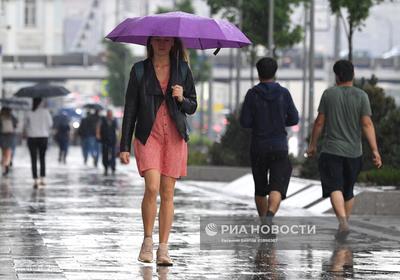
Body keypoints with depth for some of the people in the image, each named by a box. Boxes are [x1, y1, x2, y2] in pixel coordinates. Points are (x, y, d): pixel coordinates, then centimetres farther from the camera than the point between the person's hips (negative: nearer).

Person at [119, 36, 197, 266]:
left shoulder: (183, 70, 8)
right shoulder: (140, 70, 5)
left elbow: (192, 107, 13)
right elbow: (130, 109, 4)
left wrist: (181, 98, -11)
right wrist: (125, 146, 0)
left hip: (175, 137, 2)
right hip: (148, 135, -2)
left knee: (168, 193, 0)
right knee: (152, 188, -17)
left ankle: (163, 250, 4)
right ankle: (148, 242, 0)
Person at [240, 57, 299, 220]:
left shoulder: (252, 94, -5)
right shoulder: (284, 93, -2)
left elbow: (244, 122, -7)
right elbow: (294, 120, 4)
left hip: (258, 147, 1)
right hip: (279, 147, -1)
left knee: (260, 189, 17)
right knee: (277, 188, -8)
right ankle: (270, 215, -34)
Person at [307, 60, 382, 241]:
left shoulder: (329, 94, -3)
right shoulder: (361, 96, -2)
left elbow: (319, 122, -1)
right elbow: (367, 124, -9)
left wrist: (312, 145, 11)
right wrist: (375, 150, -9)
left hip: (331, 151, -2)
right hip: (354, 152, 3)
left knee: (335, 188, -10)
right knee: (348, 190, 17)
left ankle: (342, 221, -31)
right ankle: (345, 223, 26)